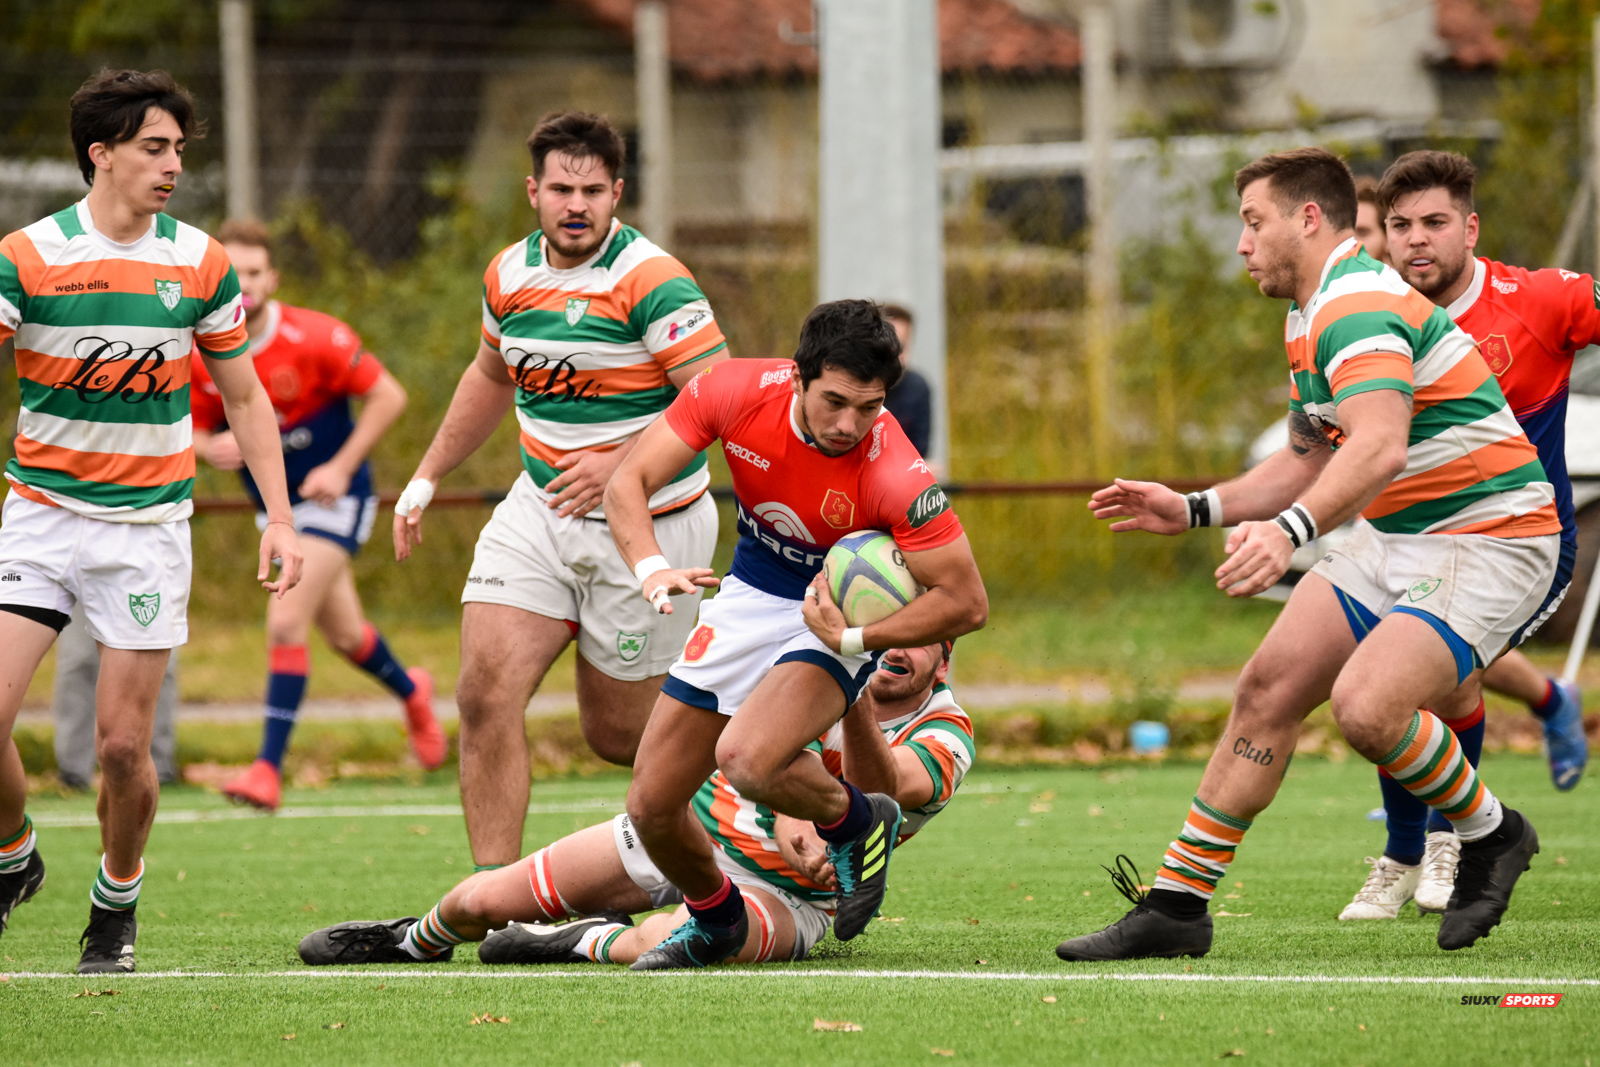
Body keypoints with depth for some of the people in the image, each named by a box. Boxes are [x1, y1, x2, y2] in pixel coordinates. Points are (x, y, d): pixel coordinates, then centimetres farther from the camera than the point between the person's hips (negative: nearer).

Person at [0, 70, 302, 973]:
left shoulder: (201, 262, 1)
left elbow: (245, 397, 10)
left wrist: (281, 518, 3)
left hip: (149, 525, 1)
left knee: (123, 743, -3)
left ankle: (117, 906, 20)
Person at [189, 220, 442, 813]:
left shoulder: (313, 339, -20)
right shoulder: (199, 356, -7)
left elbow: (388, 396, -12)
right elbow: (197, 428, 7)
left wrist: (341, 467, -18)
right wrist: (211, 448, -18)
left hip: (332, 498, -5)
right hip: (275, 506, 5)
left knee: (286, 623, -19)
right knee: (344, 636, 16)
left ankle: (268, 769, -16)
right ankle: (411, 692, 49)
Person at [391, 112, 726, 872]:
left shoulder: (651, 281, -17)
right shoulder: (510, 275, 4)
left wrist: (625, 465, -29)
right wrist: (426, 479, 26)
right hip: (540, 513, 5)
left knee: (617, 734, 2)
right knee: (485, 692, -12)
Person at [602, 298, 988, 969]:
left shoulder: (894, 477, -32)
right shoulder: (737, 392, -21)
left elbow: (967, 603, -25)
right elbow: (629, 482, -14)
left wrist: (853, 637, -32)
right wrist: (652, 569, -32)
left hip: (842, 618, -4)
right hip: (749, 601, 5)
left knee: (744, 759, -33)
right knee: (651, 806, 3)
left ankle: (857, 821, 0)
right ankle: (714, 920, 35)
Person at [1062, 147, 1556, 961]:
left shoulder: (1358, 306, -23)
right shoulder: (1311, 319, 12)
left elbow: (1380, 446, -40)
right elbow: (1306, 461, 24)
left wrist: (1289, 531, -53)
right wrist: (1194, 510, 15)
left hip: (1486, 541, -10)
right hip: (1396, 538, 10)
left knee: (1366, 707, -27)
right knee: (1269, 686, 2)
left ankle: (1489, 834, 1)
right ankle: (1177, 903, 8)